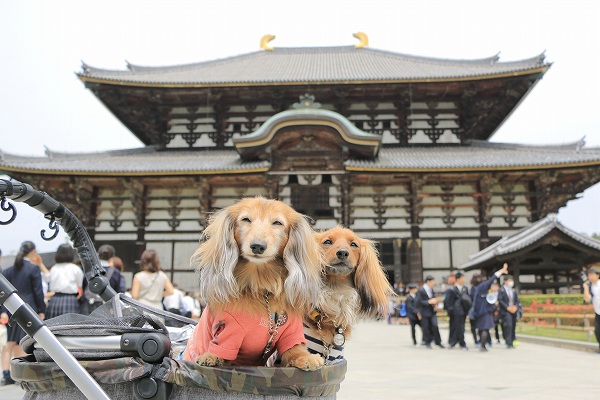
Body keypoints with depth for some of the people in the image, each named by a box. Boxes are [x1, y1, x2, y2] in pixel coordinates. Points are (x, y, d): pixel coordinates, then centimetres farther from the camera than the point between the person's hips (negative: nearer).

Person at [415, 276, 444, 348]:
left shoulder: (432, 290, 8)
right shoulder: (420, 291, -12)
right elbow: (417, 302, -17)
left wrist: (435, 305, 1)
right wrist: (429, 302, -22)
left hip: (432, 311, 5)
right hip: (425, 312, -5)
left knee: (435, 326, -4)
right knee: (426, 328, 2)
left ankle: (438, 342, 8)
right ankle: (427, 342, 17)